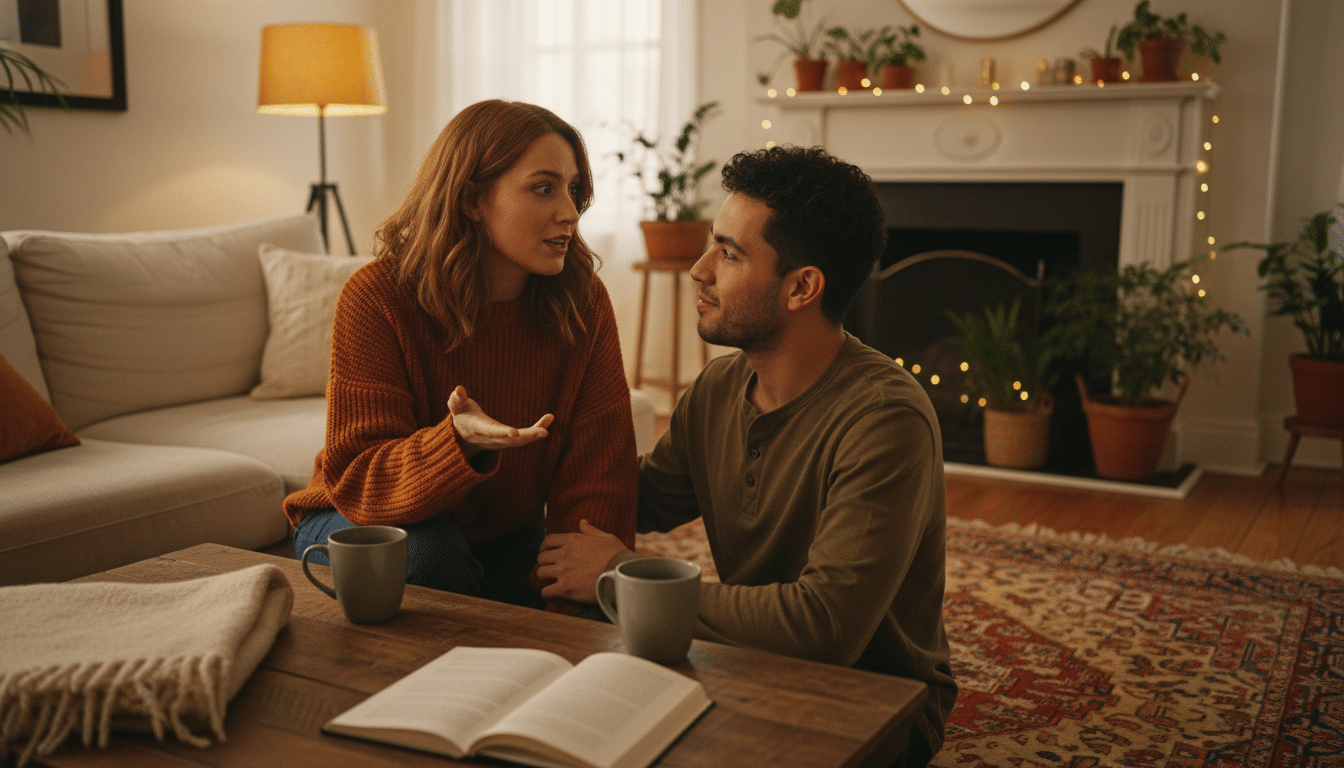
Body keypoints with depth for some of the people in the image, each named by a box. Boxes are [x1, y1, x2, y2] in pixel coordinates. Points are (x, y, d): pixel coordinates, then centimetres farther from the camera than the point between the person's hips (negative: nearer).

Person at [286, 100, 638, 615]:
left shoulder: (584, 302, -15)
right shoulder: (377, 298, -23)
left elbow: (597, 481, -16)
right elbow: (357, 480, -26)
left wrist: (570, 609, -30)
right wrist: (460, 440, -47)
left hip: (504, 537, 3)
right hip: (360, 528, -2)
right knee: (427, 550, -35)